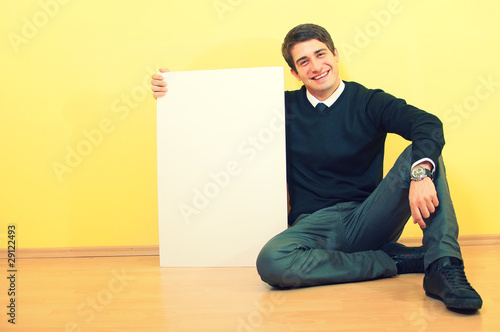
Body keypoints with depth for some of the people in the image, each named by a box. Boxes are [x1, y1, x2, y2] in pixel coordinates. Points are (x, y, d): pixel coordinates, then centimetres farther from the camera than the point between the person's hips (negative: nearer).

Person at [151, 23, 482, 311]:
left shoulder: (369, 102, 3)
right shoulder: (285, 108, 8)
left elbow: (427, 124, -13)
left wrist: (421, 172, -34)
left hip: (369, 218, 0)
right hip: (315, 224, 1)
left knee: (421, 153, -21)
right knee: (271, 262, -33)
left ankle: (443, 267, -27)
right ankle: (398, 260, -18)